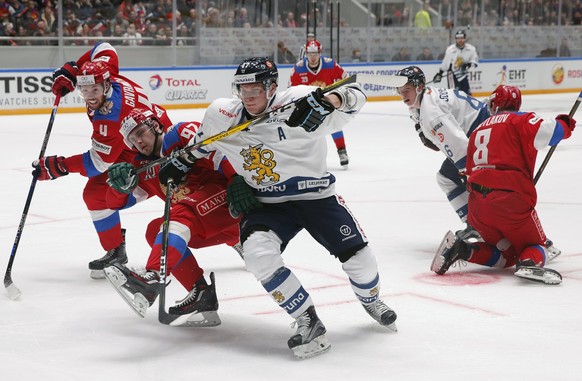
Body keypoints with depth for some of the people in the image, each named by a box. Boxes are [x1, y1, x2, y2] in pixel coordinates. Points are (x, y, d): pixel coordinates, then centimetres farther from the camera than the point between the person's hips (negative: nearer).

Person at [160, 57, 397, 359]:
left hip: (315, 194, -2)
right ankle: (308, 321, -12)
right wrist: (178, 164, 7)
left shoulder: (297, 103, -19)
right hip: (267, 204, 2)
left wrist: (326, 101, -39)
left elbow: (355, 95, -21)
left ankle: (371, 300, 35)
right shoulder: (223, 115, -7)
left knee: (357, 255, -3)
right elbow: (201, 144, 15)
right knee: (257, 252, -27)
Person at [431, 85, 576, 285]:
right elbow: (549, 132, -15)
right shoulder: (521, 120, 5)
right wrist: (564, 124, 9)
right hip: (511, 199, -5)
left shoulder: (479, 130, 24)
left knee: (505, 254, 20)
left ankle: (462, 250, -5)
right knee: (536, 247, 12)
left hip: (477, 205, 6)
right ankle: (529, 263, -24)